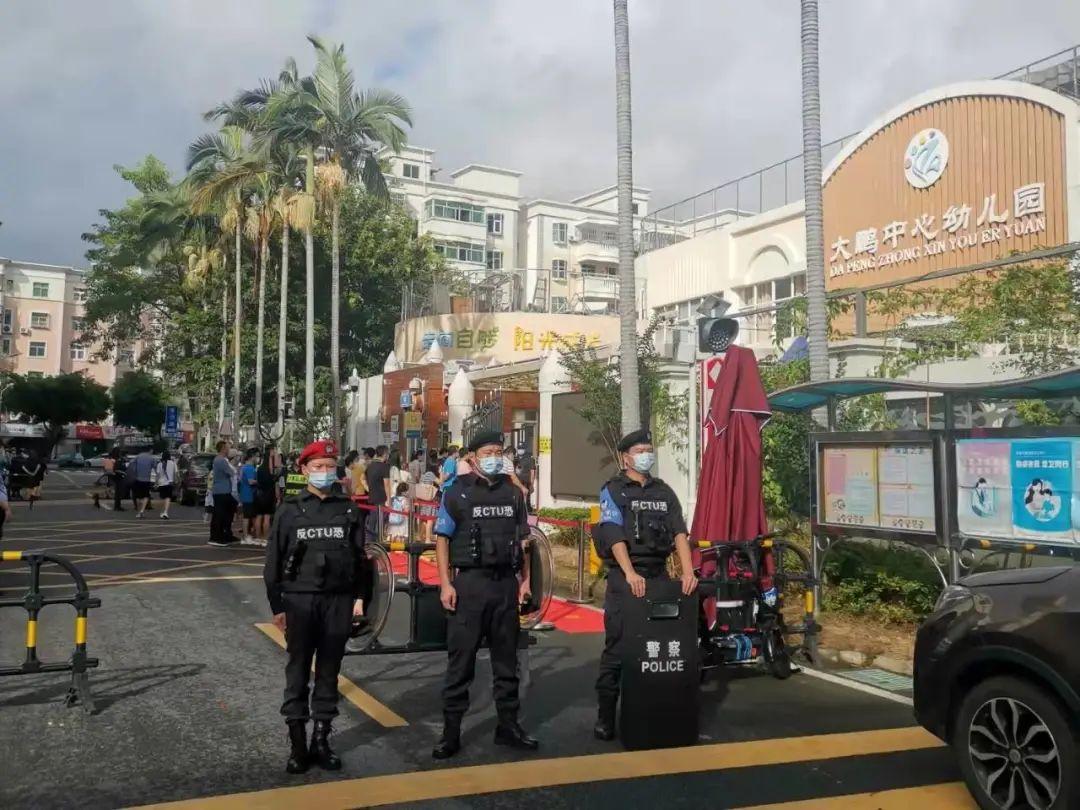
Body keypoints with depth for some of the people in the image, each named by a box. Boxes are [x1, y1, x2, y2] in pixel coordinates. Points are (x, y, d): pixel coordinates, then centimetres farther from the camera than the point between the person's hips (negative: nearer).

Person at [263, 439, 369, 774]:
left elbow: (360, 557, 9)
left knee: (329, 671, 8)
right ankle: (297, 743, 11)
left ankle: (321, 738, 17)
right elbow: (274, 561, 1)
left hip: (339, 600, 2)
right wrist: (276, 606, -2)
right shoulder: (289, 510, 2)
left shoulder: (348, 509, 7)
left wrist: (360, 597, 2)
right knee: (298, 671, 4)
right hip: (299, 600, -1)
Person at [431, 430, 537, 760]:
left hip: (506, 583, 4)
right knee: (461, 661, 0)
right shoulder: (458, 492, -1)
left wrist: (525, 580, 7)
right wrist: (445, 583, -11)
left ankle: (508, 725, 21)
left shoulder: (513, 493, 10)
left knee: (506, 658, 11)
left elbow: (522, 540, 15)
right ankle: (451, 731, 8)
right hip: (470, 582, -4)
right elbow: (442, 539, -3)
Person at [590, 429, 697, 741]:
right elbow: (614, 536, -13)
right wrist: (631, 575, -24)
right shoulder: (613, 490, -1)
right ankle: (605, 717, 5)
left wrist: (688, 572, -13)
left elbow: (679, 532, 1)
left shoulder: (664, 492, 12)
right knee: (617, 650, -3)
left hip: (658, 574, 4)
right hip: (624, 576, -4)